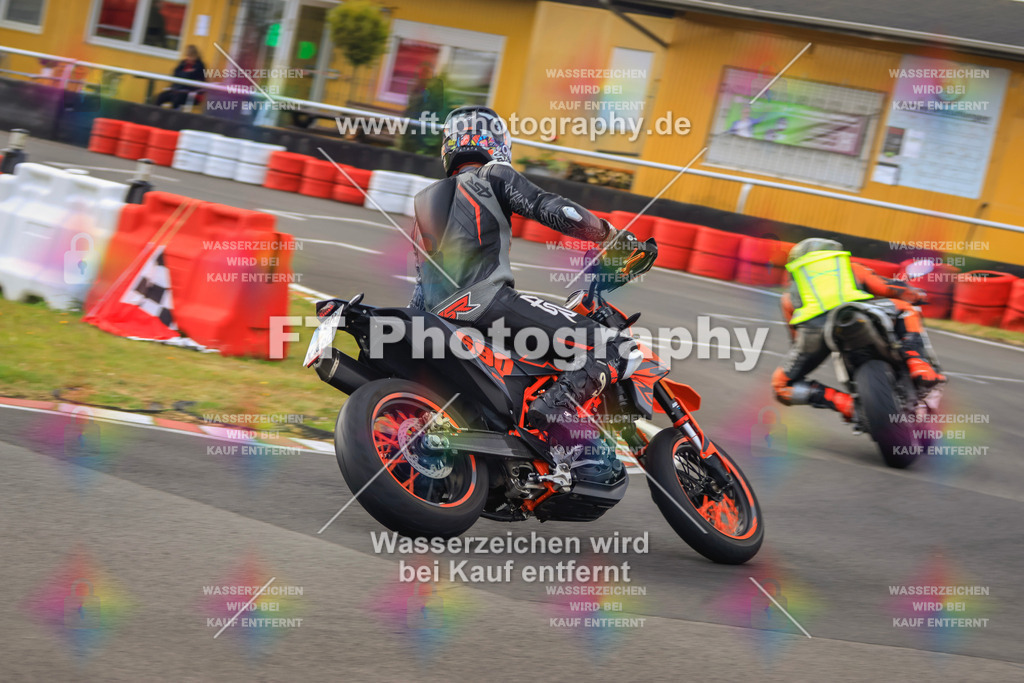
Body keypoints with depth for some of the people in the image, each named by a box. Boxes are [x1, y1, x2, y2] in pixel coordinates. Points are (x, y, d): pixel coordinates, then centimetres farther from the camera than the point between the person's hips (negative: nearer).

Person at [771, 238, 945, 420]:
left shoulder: (790, 295, 36)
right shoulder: (852, 269, 35)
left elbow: (795, 336, 36)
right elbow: (892, 288, 30)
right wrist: (916, 295, 52)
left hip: (814, 330, 0)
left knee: (782, 386, 20)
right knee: (904, 308, 29)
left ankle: (843, 402, -2)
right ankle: (919, 367, 7)